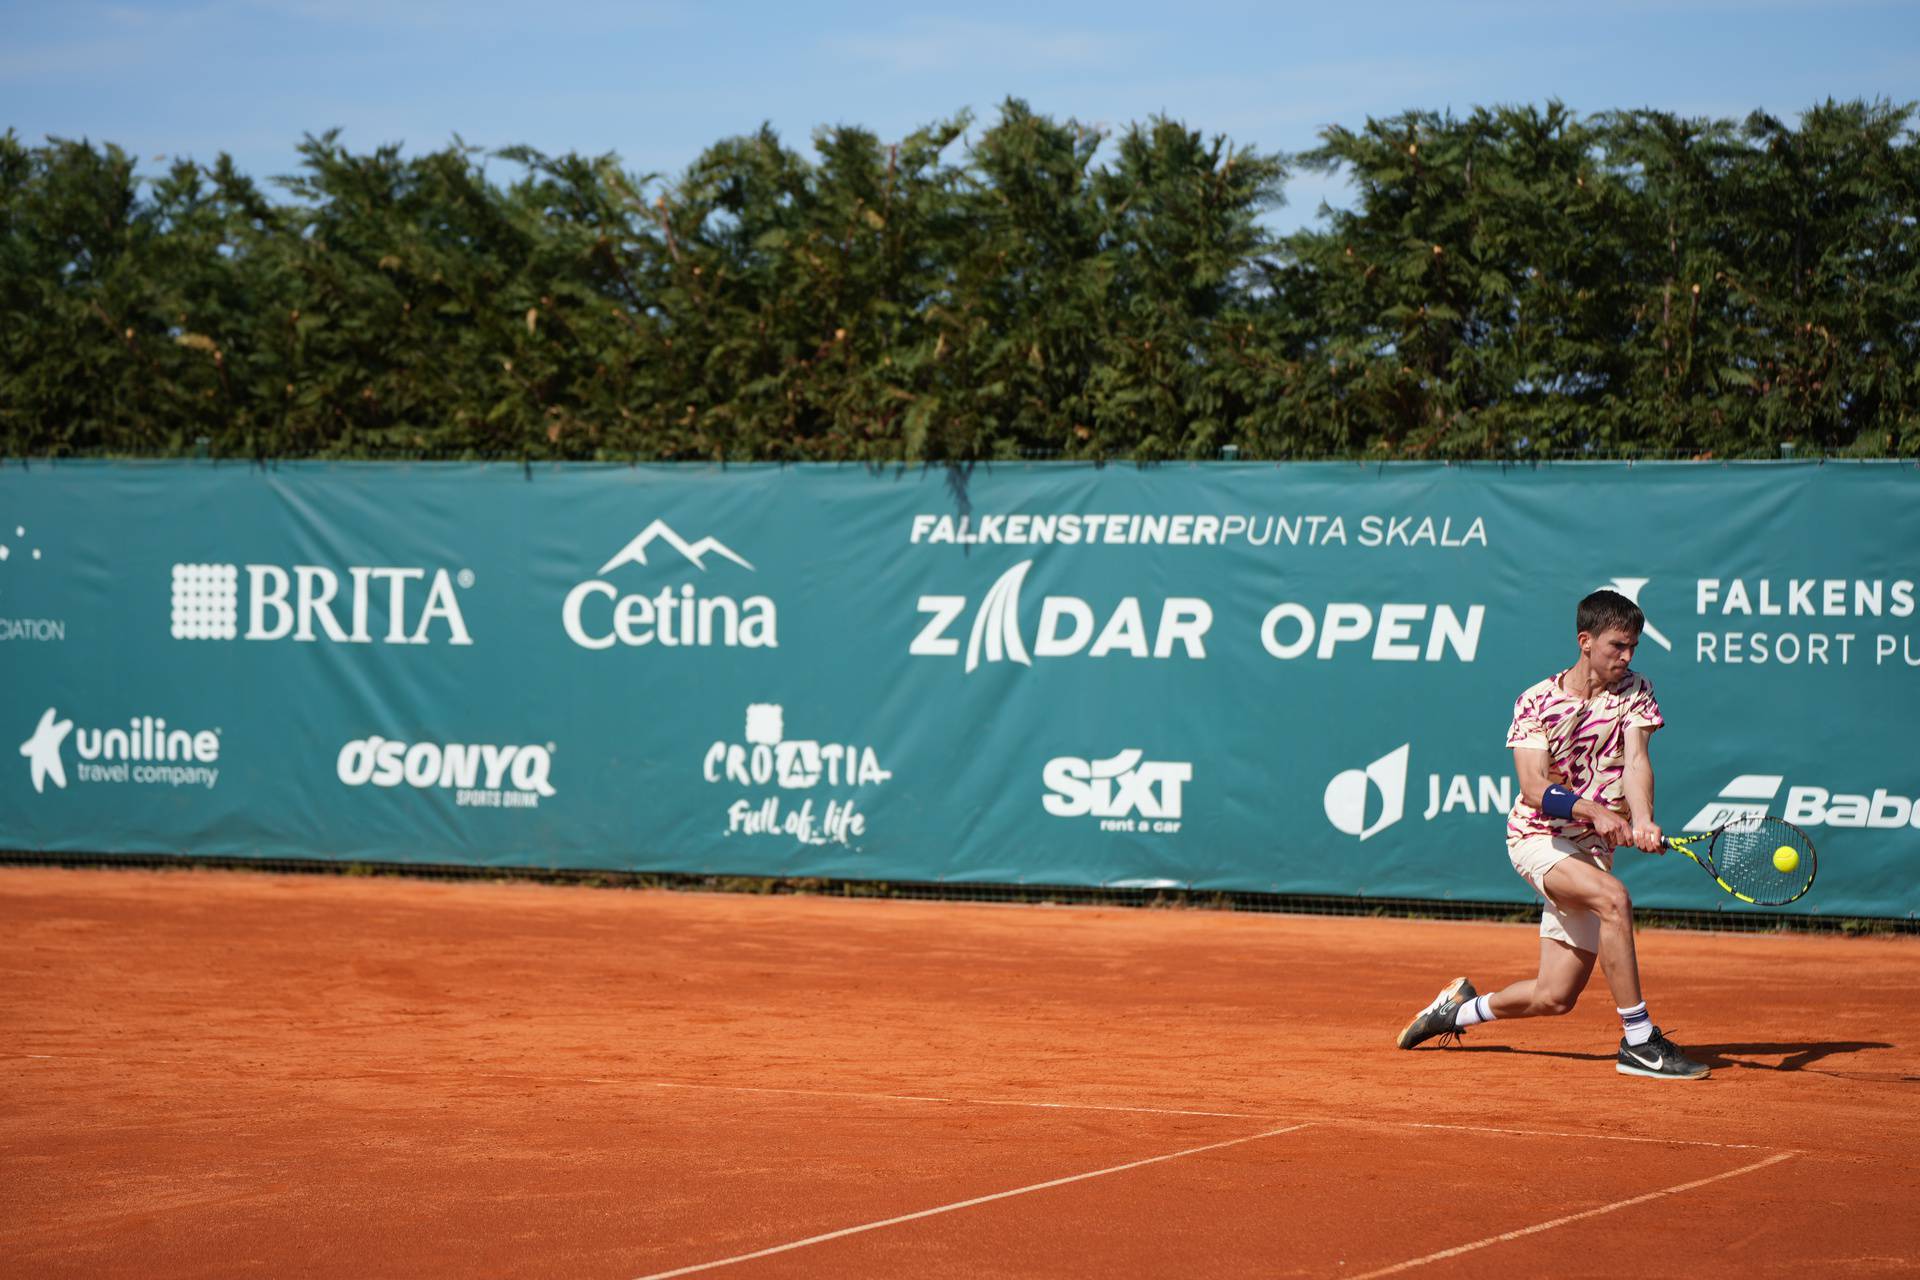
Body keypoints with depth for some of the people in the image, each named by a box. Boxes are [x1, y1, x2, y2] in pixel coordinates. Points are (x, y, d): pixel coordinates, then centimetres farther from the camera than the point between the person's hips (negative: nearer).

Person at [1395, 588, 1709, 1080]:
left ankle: (1462, 1007, 32)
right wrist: (1594, 810, -34)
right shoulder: (1536, 702, -7)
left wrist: (1642, 822, -35)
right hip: (1537, 839, -4)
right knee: (1613, 897, -34)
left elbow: (1636, 761, -16)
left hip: (1591, 850, 4)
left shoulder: (1635, 692, 0)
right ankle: (1638, 1041, -29)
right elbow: (1534, 787, -17)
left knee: (1554, 998, 2)